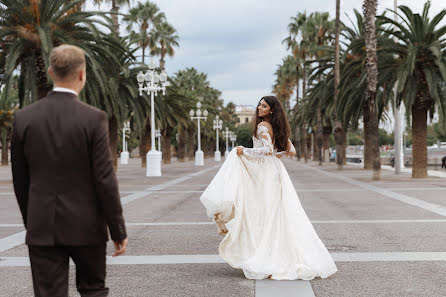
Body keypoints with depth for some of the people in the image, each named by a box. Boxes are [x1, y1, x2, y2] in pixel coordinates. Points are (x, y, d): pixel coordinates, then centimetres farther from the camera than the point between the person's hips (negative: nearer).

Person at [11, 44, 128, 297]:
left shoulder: (24, 118, -1)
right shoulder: (94, 119, -12)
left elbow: (20, 180, 6)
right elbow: (105, 179, -12)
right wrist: (118, 231, -4)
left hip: (42, 228, 2)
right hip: (86, 227, -2)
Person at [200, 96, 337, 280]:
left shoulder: (262, 126, -11)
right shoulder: (277, 127, 14)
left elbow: (267, 149, -24)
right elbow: (291, 151, 15)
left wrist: (245, 151, -15)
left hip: (265, 173, -8)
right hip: (276, 170, 8)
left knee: (264, 214, -5)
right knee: (280, 215, 10)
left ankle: (265, 262, -3)